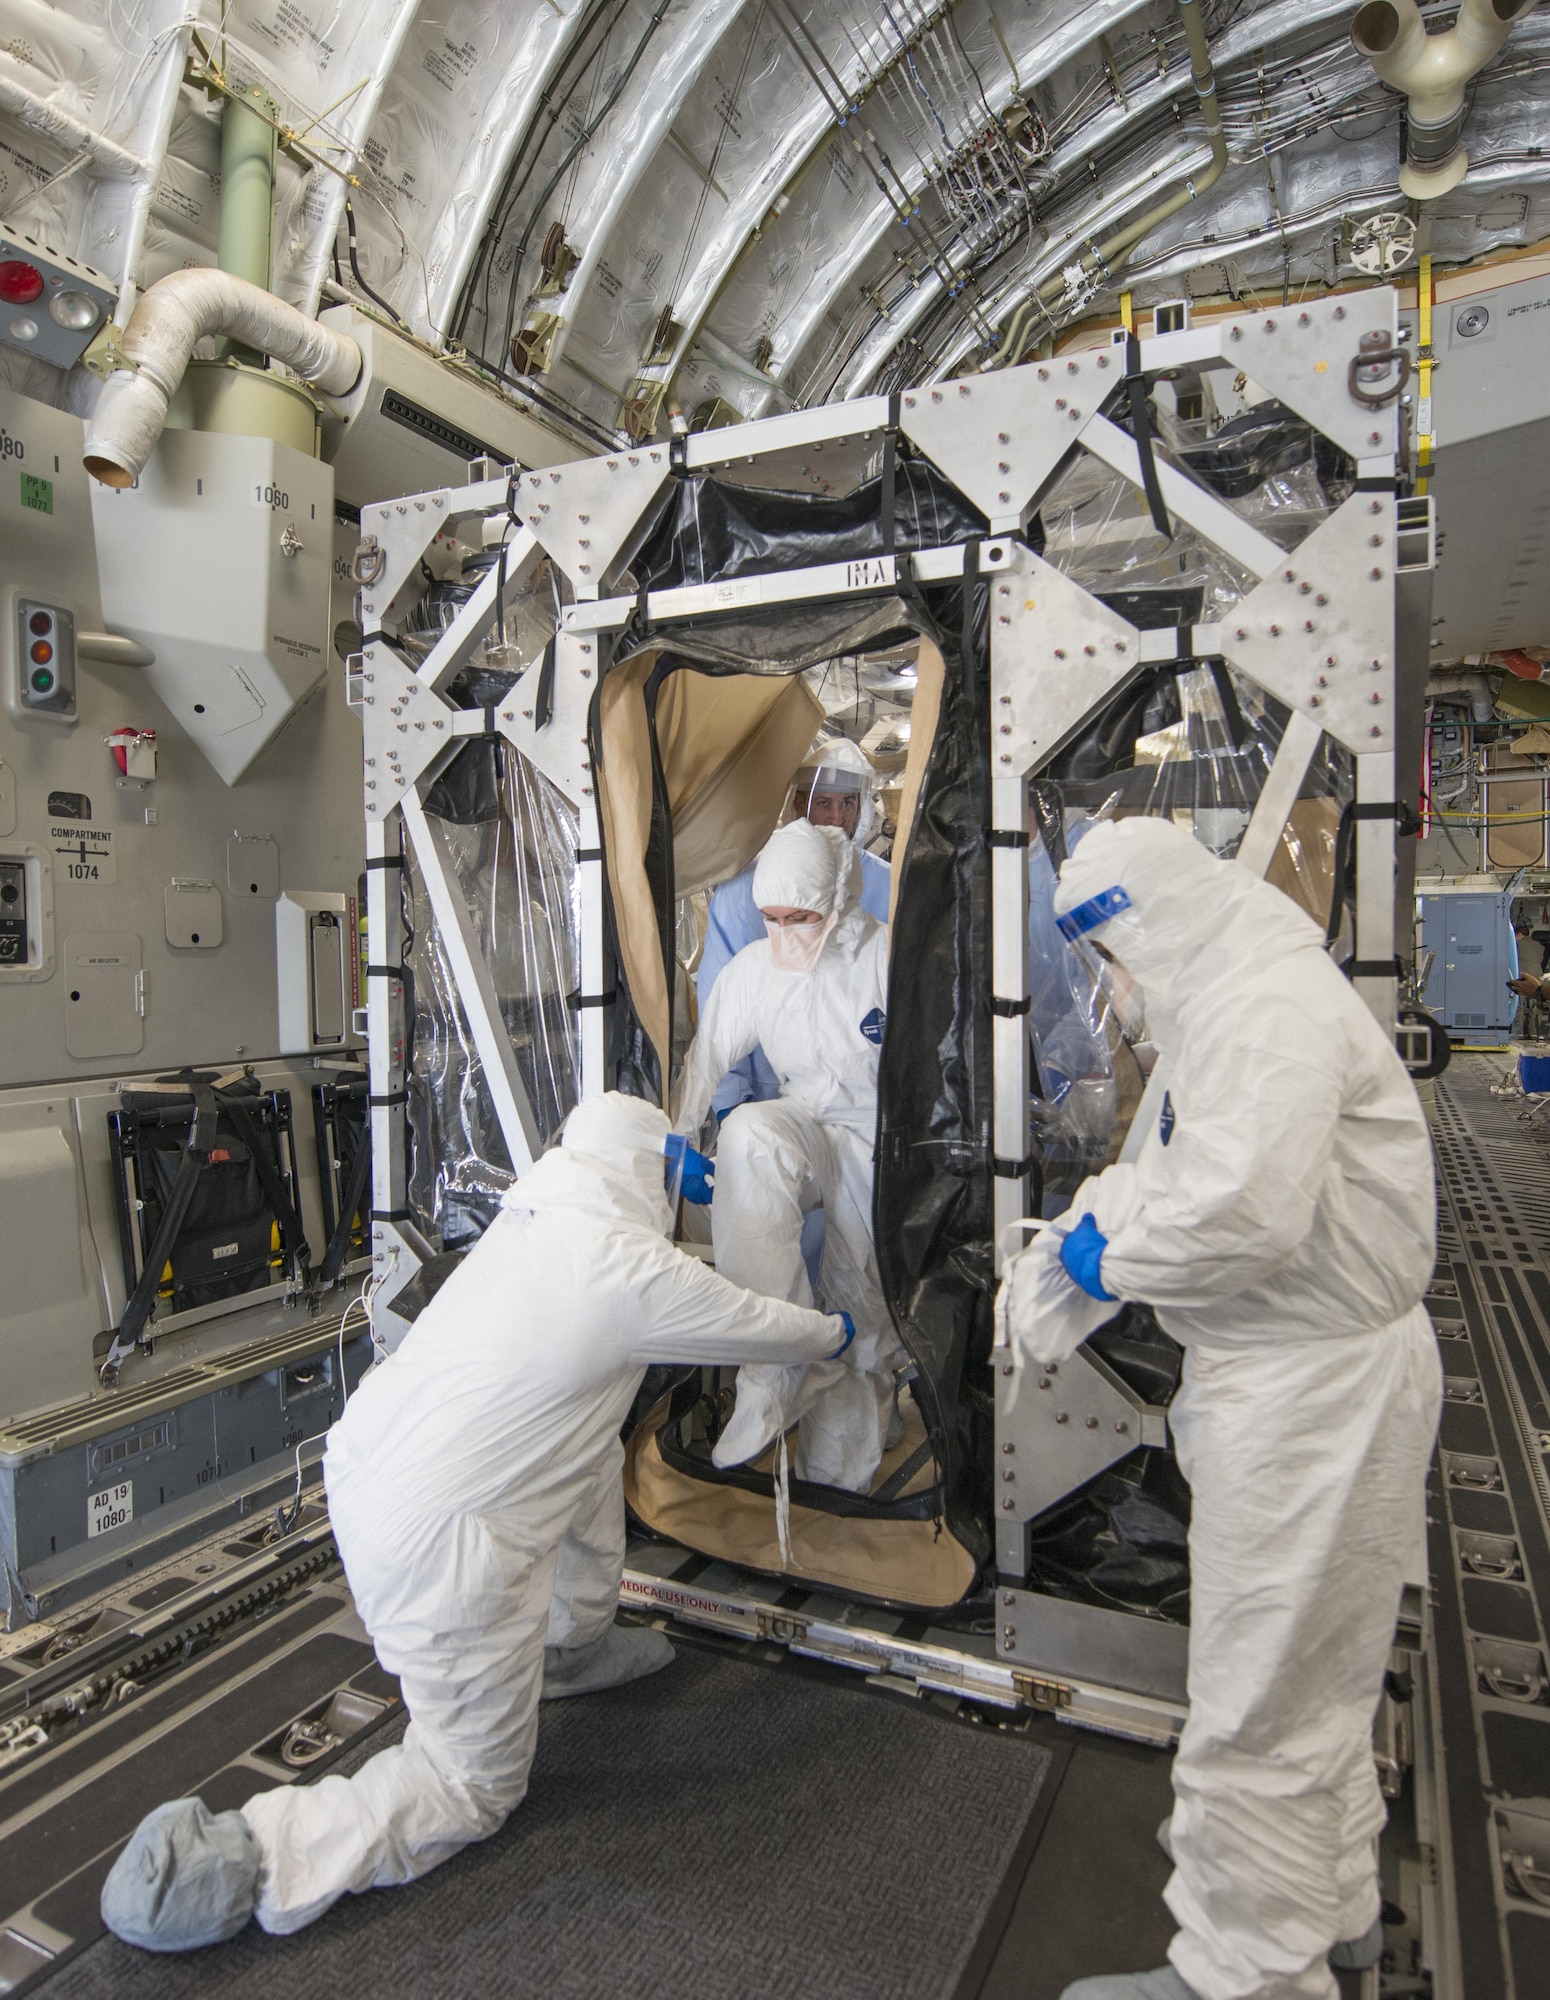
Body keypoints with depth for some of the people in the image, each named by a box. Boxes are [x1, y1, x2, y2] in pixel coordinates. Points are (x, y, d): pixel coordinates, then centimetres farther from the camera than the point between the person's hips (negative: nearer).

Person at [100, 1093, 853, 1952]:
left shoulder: (531, 1223, 6)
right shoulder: (635, 1271, -16)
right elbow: (763, 1328, 0)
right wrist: (833, 1333, 22)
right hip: (437, 1539, -8)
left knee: (593, 1447, 24)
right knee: (475, 1788, 12)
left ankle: (573, 1646, 40)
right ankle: (238, 1854, 2)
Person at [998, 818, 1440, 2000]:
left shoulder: (1270, 1006, -23)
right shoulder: (1224, 1001, 12)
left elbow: (1247, 1211, -34)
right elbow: (1171, 1172, 16)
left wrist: (1114, 1263, -17)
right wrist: (1077, 1240, 1)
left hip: (1315, 1387, -11)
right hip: (1292, 1371, 11)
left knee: (1258, 1703, 4)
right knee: (1311, 1668, 27)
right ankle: (1329, 1899, 48)